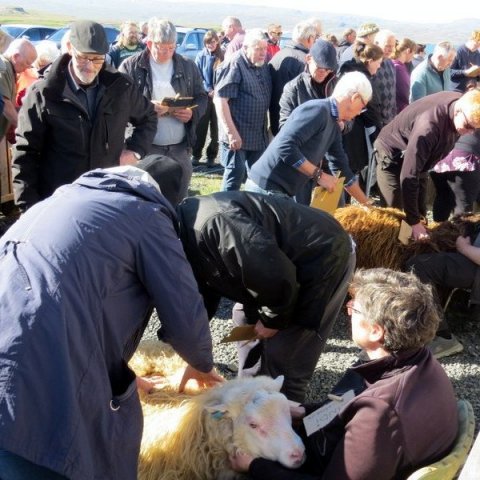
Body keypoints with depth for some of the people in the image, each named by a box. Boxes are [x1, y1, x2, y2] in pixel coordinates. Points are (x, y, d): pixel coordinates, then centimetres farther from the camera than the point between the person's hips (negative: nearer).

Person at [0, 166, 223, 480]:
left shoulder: (68, 199, 31)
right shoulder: (146, 215, 8)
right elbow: (185, 317, 5)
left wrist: (122, 377, 46)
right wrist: (202, 365, 28)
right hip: (40, 382, -8)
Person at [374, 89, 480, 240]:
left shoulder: (463, 103, -17)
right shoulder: (429, 126, -41)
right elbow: (409, 176, -37)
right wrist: (414, 221, -34)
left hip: (418, 157, 7)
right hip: (392, 157, -7)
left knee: (420, 213, 10)